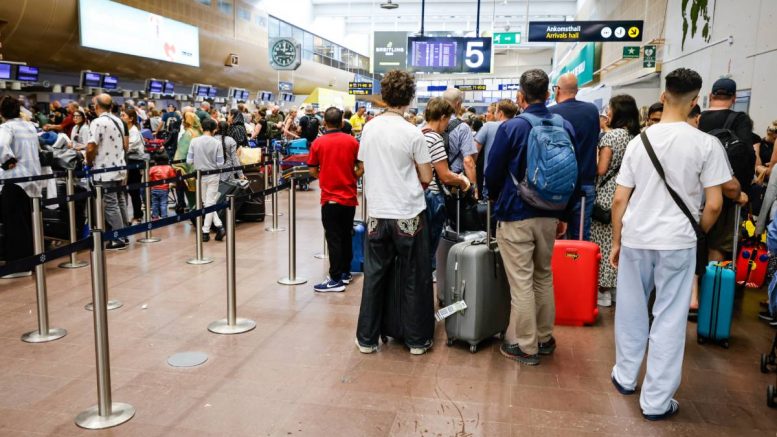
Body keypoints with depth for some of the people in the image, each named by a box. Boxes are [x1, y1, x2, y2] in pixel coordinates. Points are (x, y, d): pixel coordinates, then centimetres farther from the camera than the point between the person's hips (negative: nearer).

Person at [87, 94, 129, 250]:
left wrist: (89, 163, -4)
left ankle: (118, 240, -2)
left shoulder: (98, 122, -15)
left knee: (111, 205, -4)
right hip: (119, 168, 8)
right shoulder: (118, 121, 10)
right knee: (120, 202, 14)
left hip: (104, 171, -8)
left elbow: (91, 148, -20)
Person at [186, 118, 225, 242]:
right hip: (213, 176, -1)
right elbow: (220, 164, -10)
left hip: (200, 176, 1)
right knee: (210, 203, 7)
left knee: (206, 203, 13)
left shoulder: (194, 141, -8)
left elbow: (189, 161, -6)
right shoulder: (217, 143, -11)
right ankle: (205, 231, 6)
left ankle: (218, 225, 4)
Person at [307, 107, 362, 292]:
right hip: (349, 197, 3)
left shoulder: (318, 143, -6)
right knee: (346, 236, 16)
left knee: (333, 238, 1)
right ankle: (345, 272, 26)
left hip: (330, 197, -3)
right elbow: (361, 169, 0)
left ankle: (336, 279, 1)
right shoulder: (352, 141, -1)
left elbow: (313, 171, 0)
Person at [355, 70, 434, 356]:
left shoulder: (369, 128, 2)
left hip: (377, 213, 4)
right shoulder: (413, 134, -11)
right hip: (408, 215, -4)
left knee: (374, 277, 12)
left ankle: (366, 339, 20)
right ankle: (417, 340, 18)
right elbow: (426, 178, -7)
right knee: (413, 279, 8)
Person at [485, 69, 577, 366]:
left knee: (521, 282, 1)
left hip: (516, 215, -5)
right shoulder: (565, 126, 3)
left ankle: (526, 346, 9)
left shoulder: (511, 128, -12)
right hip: (550, 215, 5)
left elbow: (493, 173, -7)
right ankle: (544, 338, 29)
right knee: (544, 277, 18)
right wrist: (564, 215, 15)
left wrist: (495, 198, 14)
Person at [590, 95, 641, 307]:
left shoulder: (611, 135, -10)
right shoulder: (638, 136, 8)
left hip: (608, 196, -6)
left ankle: (604, 291, 5)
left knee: (605, 241, 1)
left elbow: (601, 169, -13)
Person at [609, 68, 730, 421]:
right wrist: (697, 233, 10)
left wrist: (616, 242, 10)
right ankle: (656, 401, 13)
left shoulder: (639, 141, 0)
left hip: (635, 239, 3)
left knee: (631, 310, 18)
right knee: (668, 319, 6)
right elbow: (714, 204, -9)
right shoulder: (706, 144, -8)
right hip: (676, 241, -2)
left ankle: (625, 377, 32)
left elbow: (620, 200, 0)